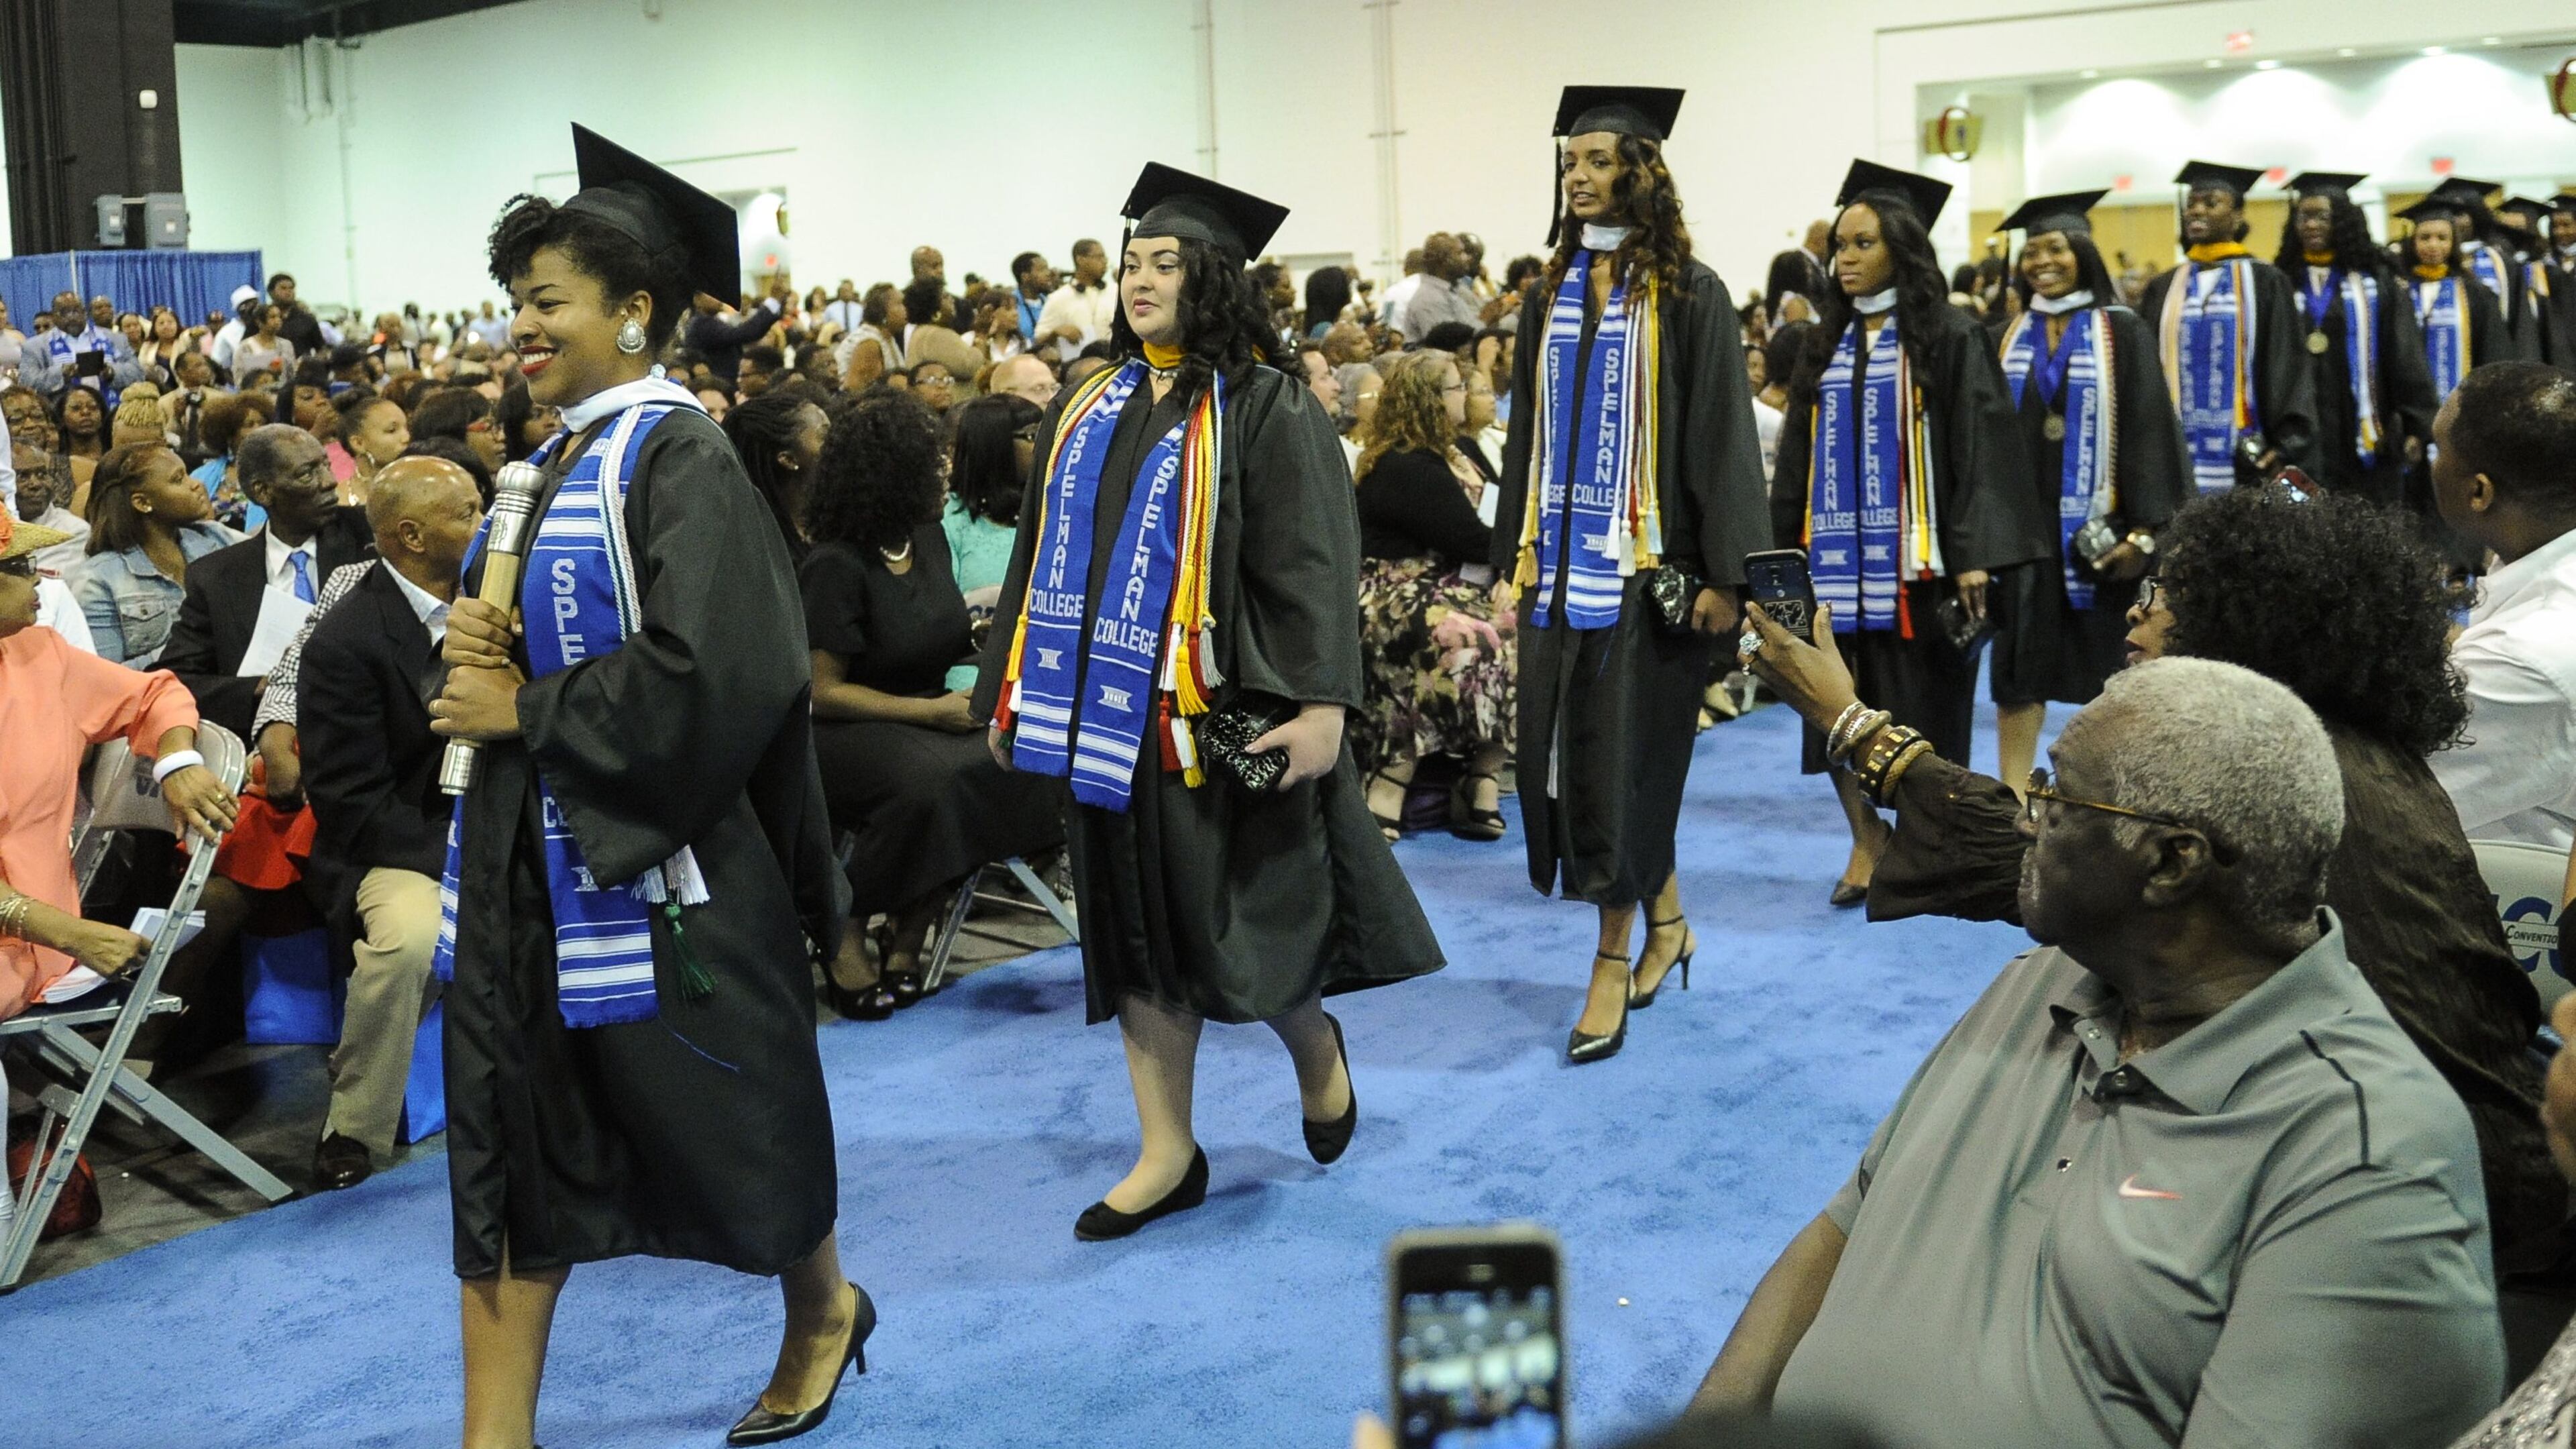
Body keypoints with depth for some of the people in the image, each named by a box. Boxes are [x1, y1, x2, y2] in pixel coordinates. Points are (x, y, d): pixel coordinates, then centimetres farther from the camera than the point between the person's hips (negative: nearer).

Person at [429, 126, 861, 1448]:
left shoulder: (677, 459, -14)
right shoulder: (562, 458, 12)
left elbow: (711, 672, -25)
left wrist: (526, 707, -17)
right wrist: (482, 643, -2)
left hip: (649, 867, -8)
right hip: (526, 856, 8)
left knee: (725, 1122, 10)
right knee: (509, 1140, 6)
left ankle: (824, 1310, 36)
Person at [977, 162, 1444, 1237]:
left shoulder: (1265, 408, -7)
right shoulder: (1088, 409, 12)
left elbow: (1311, 565, -13)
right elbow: (1041, 556, 16)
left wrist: (1319, 703, -22)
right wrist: (1010, 692, 14)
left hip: (1218, 719, -6)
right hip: (1108, 711, 6)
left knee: (1241, 934, 1)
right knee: (1137, 928, 9)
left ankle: (1316, 1050, 32)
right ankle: (1167, 1154, 19)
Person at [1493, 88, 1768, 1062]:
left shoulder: (1687, 293, -5)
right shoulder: (1550, 296, 11)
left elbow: (1721, 439, -8)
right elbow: (1526, 438, 13)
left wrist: (1722, 575, -13)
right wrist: (1510, 566, 10)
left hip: (1644, 561, -5)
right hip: (1558, 561, 6)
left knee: (1623, 758, -3)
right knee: (1565, 755, 7)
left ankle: (1615, 961, 9)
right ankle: (1665, 922, 26)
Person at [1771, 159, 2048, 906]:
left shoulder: (1951, 338, -3)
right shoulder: (1826, 345, 13)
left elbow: (1981, 449, -8)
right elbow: (1797, 455, 14)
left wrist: (1973, 559, -16)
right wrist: (1785, 548, 8)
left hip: (1914, 560, -4)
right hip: (1834, 557, 4)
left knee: (1922, 714, 2)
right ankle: (1866, 837, 17)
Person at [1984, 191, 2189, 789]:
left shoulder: (2121, 332, -1)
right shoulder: (2009, 339, 9)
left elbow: (2148, 428, -6)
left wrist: (2143, 529, -14)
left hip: (2095, 526, -3)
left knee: (2104, 668, 5)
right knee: (2018, 672, 3)